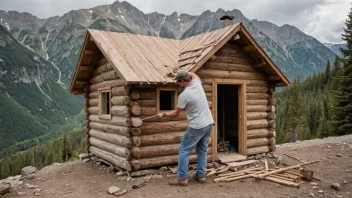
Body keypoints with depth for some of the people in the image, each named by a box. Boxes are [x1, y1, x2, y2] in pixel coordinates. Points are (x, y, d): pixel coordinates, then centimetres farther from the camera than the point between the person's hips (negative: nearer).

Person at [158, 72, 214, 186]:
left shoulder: (184, 95, -16)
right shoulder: (197, 84, 3)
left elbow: (175, 114, -5)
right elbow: (193, 74, 30)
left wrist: (163, 114, 11)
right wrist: (181, 73, 30)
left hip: (197, 127, -8)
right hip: (209, 124, 8)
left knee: (184, 150, 2)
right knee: (202, 150, 17)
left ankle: (182, 178, 3)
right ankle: (201, 176, 21)